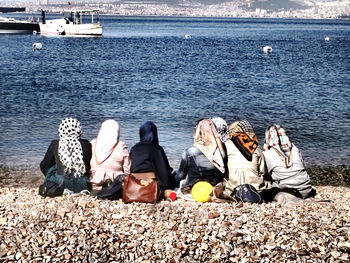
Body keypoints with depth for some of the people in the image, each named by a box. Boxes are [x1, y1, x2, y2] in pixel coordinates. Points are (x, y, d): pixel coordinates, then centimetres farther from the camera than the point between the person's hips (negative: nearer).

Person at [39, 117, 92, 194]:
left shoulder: (55, 145, -6)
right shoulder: (85, 144, -6)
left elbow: (44, 166, 7)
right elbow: (89, 166, 6)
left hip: (61, 184, -1)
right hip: (81, 186, 1)